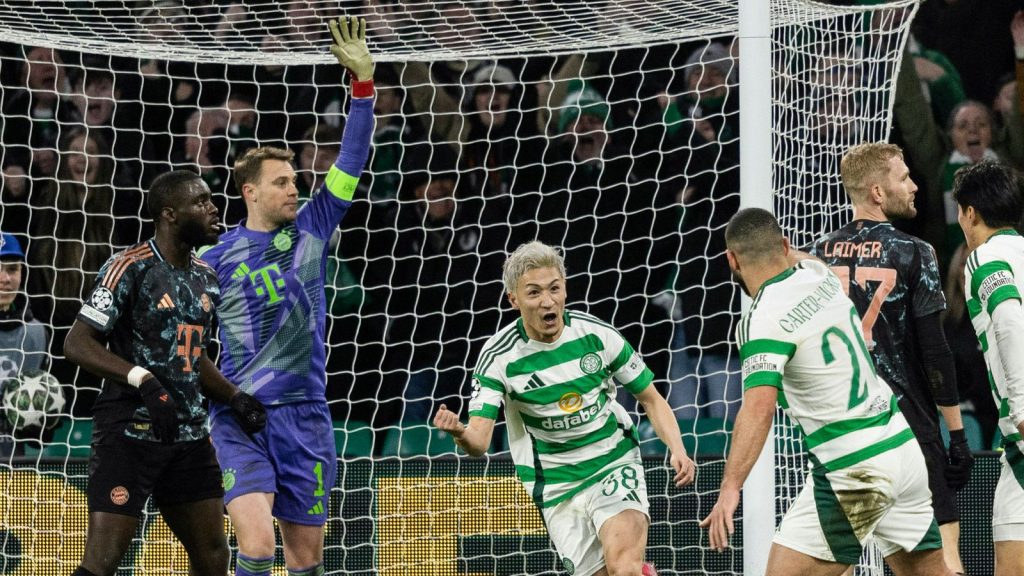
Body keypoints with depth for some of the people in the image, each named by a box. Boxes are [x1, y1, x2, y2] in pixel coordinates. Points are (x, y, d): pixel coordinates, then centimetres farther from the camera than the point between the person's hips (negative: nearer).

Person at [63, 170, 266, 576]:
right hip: (129, 432, -8)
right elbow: (77, 344, -15)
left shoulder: (206, 278, 13)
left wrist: (234, 397, 9)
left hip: (190, 436, 8)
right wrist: (143, 380, -26)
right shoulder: (131, 268, -11)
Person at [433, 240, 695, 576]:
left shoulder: (597, 335, -7)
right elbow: (479, 441, -17)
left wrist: (676, 448, -11)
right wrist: (461, 434, -41)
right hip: (556, 487, 1)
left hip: (615, 465, -1)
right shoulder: (499, 357, -10)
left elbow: (651, 399, 5)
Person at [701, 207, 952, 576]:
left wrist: (730, 488, -35)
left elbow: (758, 409, -29)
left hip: (853, 469, -8)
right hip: (904, 447, 8)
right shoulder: (818, 273, 6)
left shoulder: (764, 320, -16)